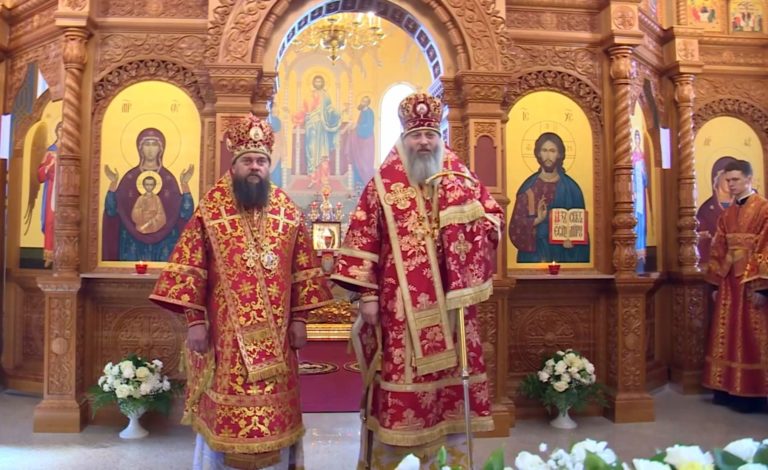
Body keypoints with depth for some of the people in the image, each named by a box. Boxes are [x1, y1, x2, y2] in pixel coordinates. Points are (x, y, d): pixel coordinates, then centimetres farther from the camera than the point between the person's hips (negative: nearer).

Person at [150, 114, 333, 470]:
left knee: (273, 410, 9)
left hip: (273, 334, 2)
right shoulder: (210, 210, -1)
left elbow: (302, 270, 6)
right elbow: (189, 269, -3)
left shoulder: (289, 212, 5)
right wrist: (194, 320, -8)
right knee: (221, 410, 7)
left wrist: (300, 318, 2)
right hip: (224, 332, -1)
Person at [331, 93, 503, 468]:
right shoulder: (382, 185, 0)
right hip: (402, 304, -3)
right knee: (401, 380, 2)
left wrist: (482, 226, -7)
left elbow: (494, 215, 17)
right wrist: (367, 294, -8)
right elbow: (363, 240, -3)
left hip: (450, 301, 3)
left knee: (451, 377, 9)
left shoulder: (462, 179, 9)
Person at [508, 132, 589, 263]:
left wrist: (571, 238, -16)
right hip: (535, 251, 0)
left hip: (563, 253, 1)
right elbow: (516, 225, -4)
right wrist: (537, 220, -20)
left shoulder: (571, 188, 2)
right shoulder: (529, 187, 0)